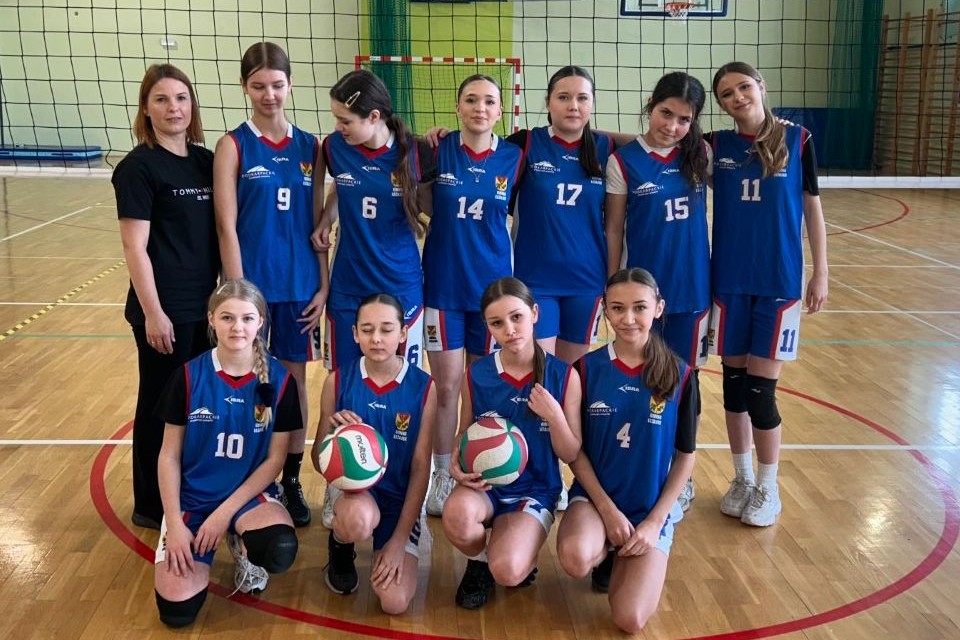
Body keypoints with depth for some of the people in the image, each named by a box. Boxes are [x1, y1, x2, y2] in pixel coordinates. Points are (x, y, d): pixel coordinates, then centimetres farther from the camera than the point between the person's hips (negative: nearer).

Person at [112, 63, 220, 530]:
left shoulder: (207, 161, 8)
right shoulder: (138, 167, -10)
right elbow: (135, 247, -14)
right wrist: (152, 312, -17)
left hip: (207, 303, 7)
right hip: (165, 308, -6)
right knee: (161, 404, 5)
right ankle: (151, 505, 21)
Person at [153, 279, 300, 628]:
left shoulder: (278, 380, -9)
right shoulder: (189, 376, -8)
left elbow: (275, 459, -6)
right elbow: (169, 455, -3)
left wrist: (226, 512, -14)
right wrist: (175, 524, -10)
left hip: (251, 493, 0)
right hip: (192, 496, 1)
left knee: (280, 552, -34)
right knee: (177, 610, -15)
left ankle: (242, 545, 4)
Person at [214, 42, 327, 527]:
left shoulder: (309, 146, 6)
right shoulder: (233, 145, -4)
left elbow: (317, 224, 7)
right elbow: (226, 227, -9)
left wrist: (323, 286, 2)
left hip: (300, 284, 3)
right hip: (253, 283, -3)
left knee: (295, 381, 10)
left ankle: (291, 481, 24)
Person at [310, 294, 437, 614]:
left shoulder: (423, 387, -10)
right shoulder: (338, 381, -8)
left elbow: (421, 467, -7)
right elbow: (319, 462, -2)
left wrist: (399, 540, -12)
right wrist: (331, 428, -26)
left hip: (399, 494, 1)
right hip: (351, 483, 0)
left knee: (395, 602, -15)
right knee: (358, 519, -39)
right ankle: (340, 546, 1)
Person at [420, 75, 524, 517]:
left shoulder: (514, 158, -2)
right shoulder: (437, 151, -4)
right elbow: (428, 208, 5)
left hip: (492, 285, 1)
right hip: (443, 285, -1)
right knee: (446, 387, 4)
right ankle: (441, 477, 20)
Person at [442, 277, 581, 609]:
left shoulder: (564, 376, -8)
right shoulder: (476, 375, -5)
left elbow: (570, 455, -3)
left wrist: (554, 416, -22)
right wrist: (456, 464, -14)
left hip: (534, 491, -1)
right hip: (483, 484, 2)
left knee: (507, 572, -29)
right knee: (457, 514, -36)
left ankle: (522, 558, 13)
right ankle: (479, 561, 2)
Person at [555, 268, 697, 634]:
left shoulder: (679, 376, -6)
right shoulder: (587, 368, -6)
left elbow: (685, 456, -1)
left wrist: (655, 521, -8)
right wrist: (608, 510, -12)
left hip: (651, 507, 0)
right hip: (594, 495, 1)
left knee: (630, 620, -18)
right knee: (575, 558, -34)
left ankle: (626, 558, 15)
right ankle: (607, 553, 4)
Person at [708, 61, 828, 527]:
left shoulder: (797, 139, -2)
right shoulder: (716, 146, 2)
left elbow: (812, 208, 1)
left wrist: (821, 273, 0)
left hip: (779, 281, -2)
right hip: (729, 281, 2)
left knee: (761, 389, -1)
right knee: (734, 383, 9)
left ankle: (768, 488, 18)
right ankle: (742, 478, 27)